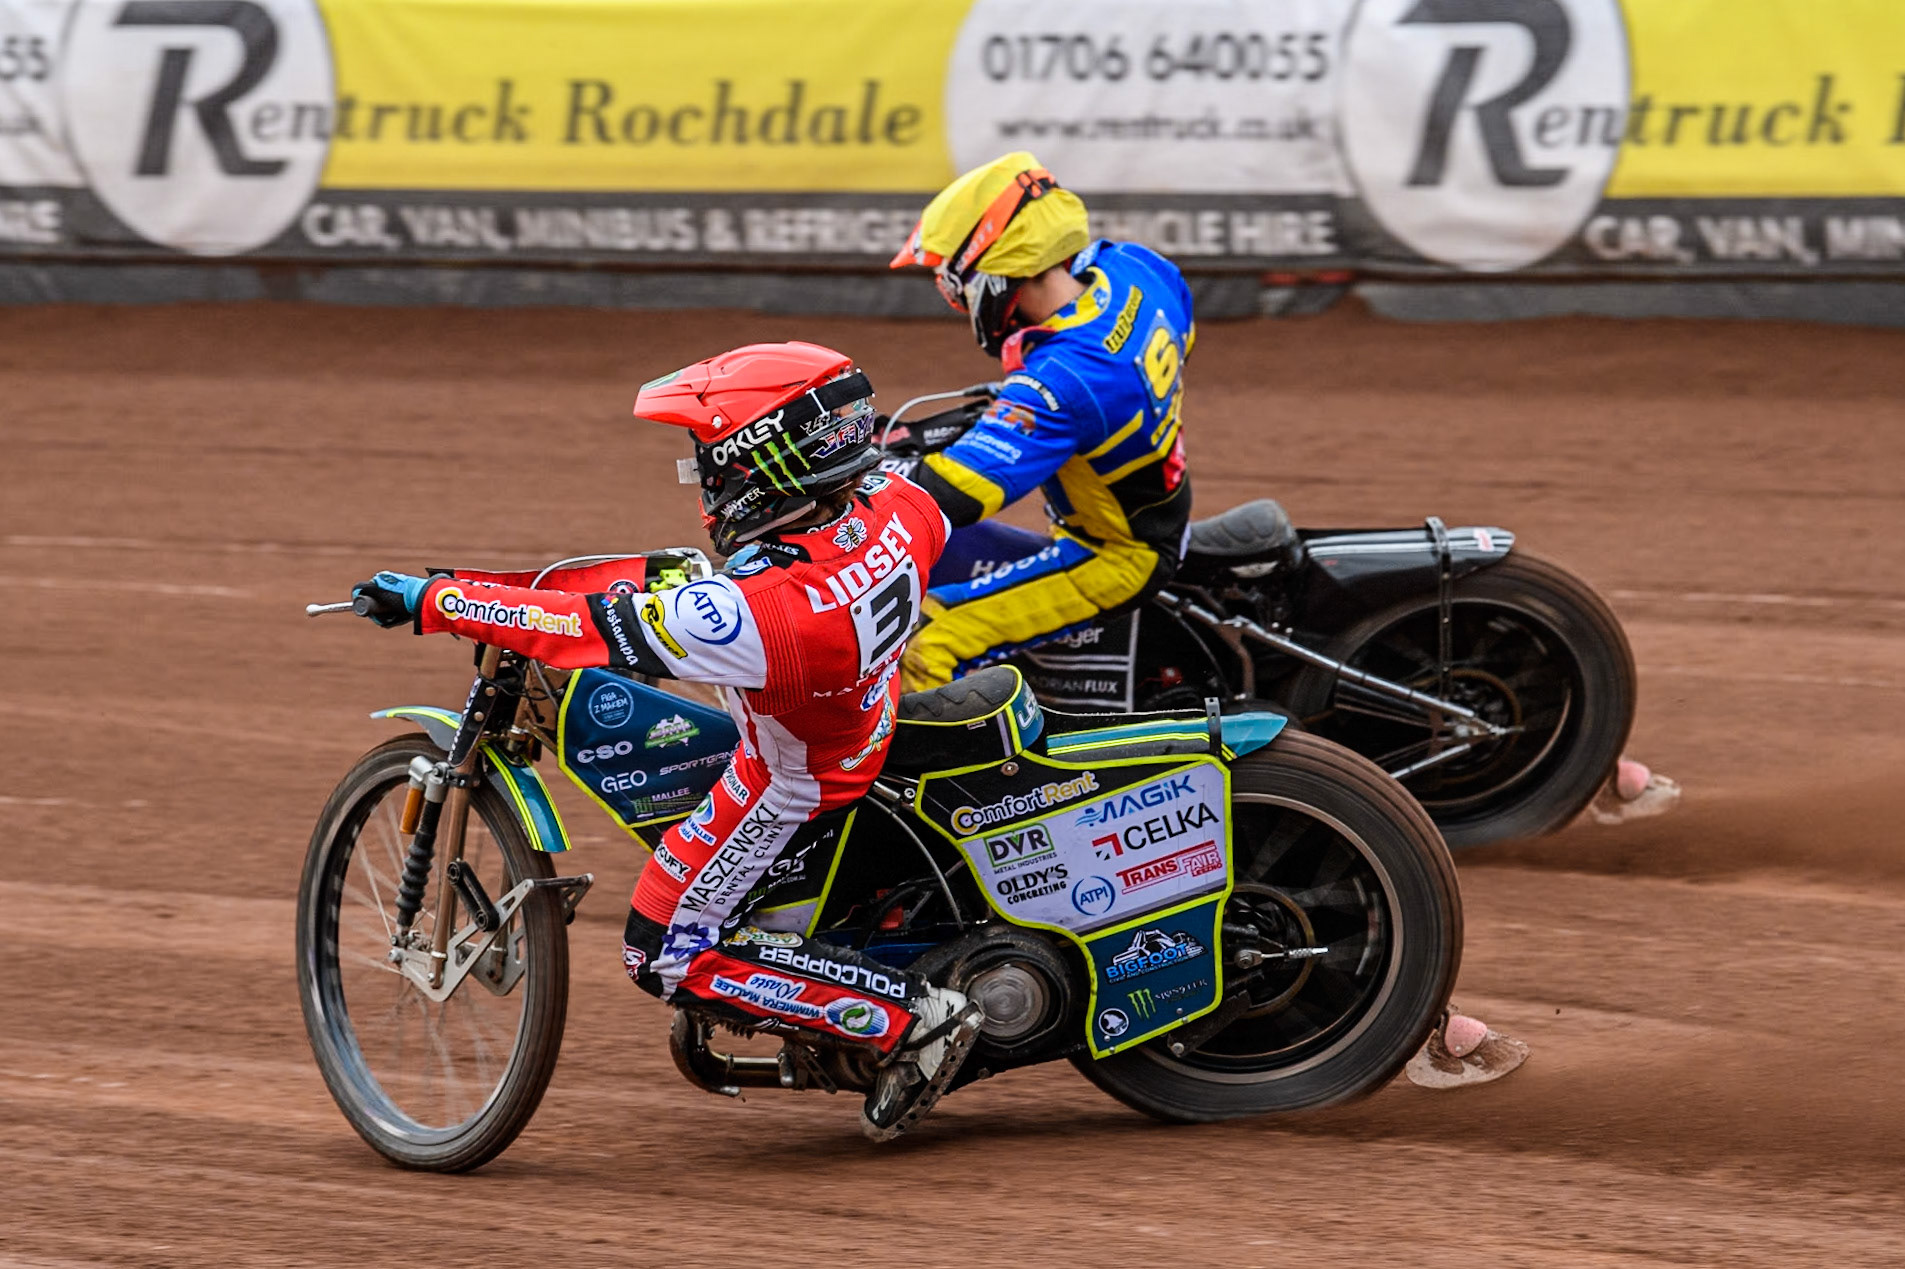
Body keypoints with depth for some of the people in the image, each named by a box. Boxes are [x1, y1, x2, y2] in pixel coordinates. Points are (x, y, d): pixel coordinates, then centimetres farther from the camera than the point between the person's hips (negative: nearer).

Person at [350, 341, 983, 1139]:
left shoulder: (760, 610, -40)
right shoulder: (895, 508, -20)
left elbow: (590, 631, -35)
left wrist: (433, 601, -25)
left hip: (791, 790, -8)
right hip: (873, 715, 8)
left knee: (668, 957, 5)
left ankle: (909, 1018, -1)